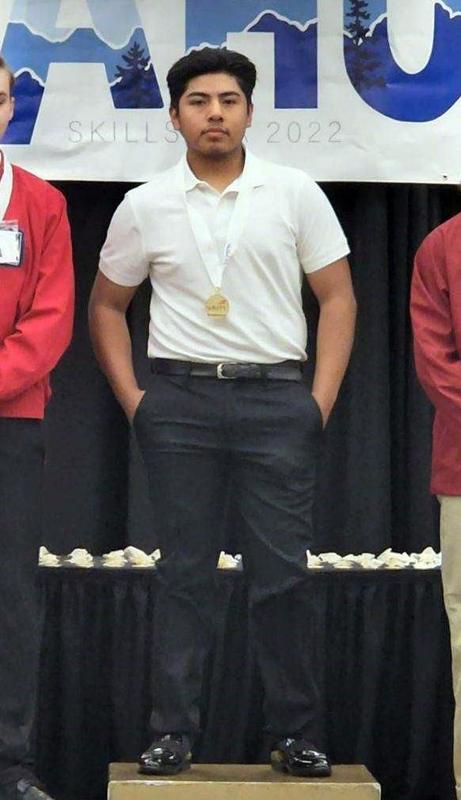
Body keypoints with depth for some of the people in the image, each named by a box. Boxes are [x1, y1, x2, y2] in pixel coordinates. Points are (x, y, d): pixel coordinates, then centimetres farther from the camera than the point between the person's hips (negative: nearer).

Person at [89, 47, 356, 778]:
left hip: (276, 397, -1)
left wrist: (322, 398, -4)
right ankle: (173, 732, 14)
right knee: (184, 572, 6)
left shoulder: (295, 194, 2)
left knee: (283, 573, 2)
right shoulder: (144, 206, 5)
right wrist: (132, 398, 4)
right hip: (180, 400, 1)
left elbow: (337, 297, 4)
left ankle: (296, 734, 13)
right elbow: (106, 305, 14)